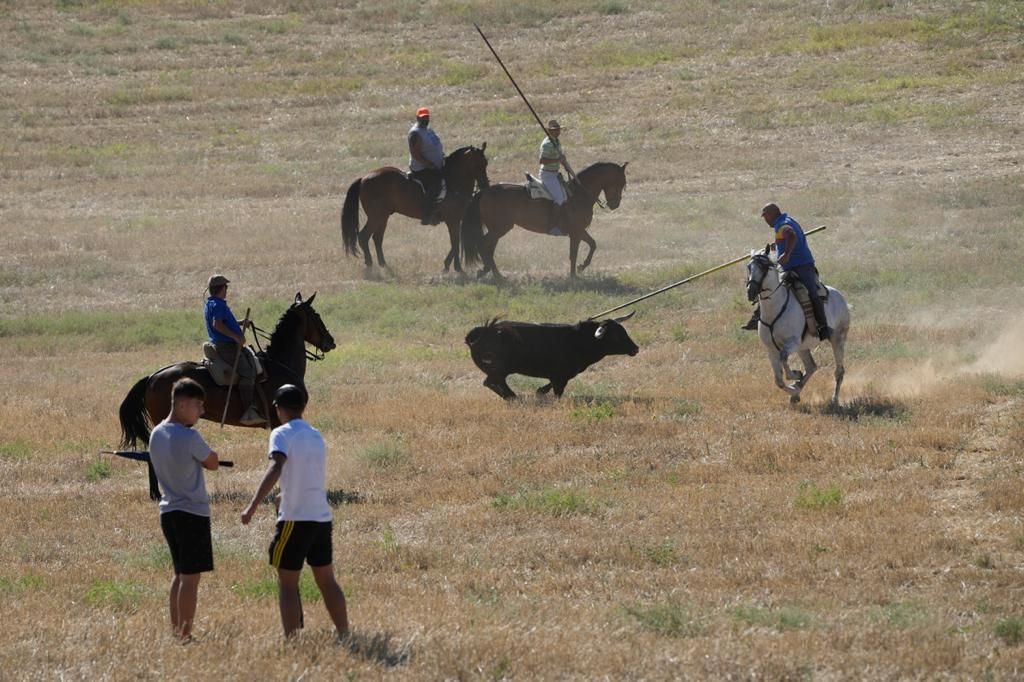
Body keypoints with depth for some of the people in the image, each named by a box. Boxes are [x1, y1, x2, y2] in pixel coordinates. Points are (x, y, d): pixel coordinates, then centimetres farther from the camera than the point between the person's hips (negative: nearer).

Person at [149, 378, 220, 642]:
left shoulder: (156, 434, 7)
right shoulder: (189, 438, -18)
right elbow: (213, 463, -6)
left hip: (168, 511, 8)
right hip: (193, 512, -8)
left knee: (180, 574, 17)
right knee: (191, 576, -5)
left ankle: (176, 630, 17)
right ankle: (185, 635, -6)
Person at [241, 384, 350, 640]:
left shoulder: (282, 434, -8)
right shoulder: (316, 436, 14)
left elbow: (276, 468, -25)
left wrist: (253, 505, -32)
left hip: (295, 518, -6)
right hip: (322, 517, 6)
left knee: (287, 583, 1)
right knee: (326, 580, 16)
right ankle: (344, 635, 17)